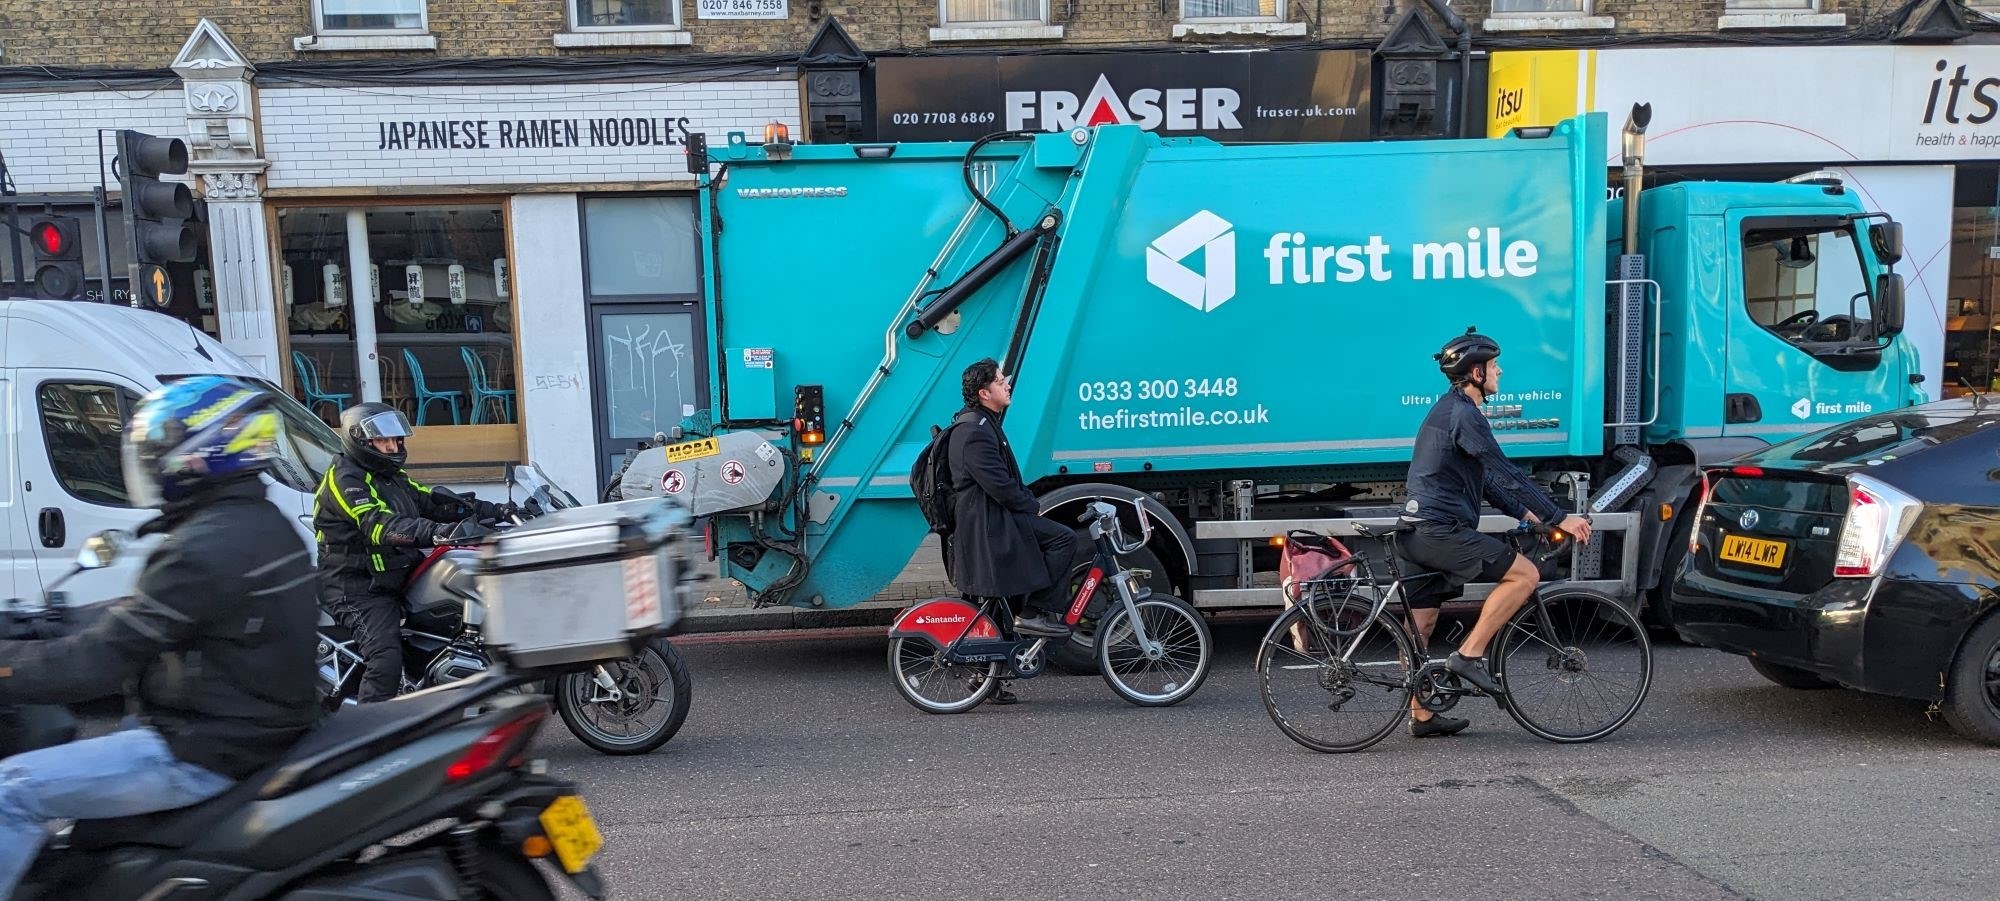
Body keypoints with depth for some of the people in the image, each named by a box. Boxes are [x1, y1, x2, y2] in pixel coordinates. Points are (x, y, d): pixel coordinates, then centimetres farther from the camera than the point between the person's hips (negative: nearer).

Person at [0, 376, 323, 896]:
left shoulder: (209, 546, -23)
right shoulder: (263, 523, 9)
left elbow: (101, 659, -20)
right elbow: (137, 616, 19)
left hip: (207, 752, -10)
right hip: (259, 725, 10)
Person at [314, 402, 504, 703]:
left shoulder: (391, 475, 15)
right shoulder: (345, 479, -15)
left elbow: (430, 501, 10)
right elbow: (380, 526, -32)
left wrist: (484, 509, -6)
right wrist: (442, 532, -48)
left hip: (397, 575, 9)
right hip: (357, 586, -9)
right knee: (386, 662, -25)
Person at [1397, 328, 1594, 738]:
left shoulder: (1451, 409, 20)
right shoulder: (1463, 414, -13)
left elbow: (1486, 479, 24)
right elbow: (1507, 473, -16)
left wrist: (1527, 514, 19)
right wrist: (1559, 517, -12)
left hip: (1420, 531, 11)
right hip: (1441, 530, -11)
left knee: (1421, 624, 12)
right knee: (1524, 574, -8)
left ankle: (1421, 716, 20)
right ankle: (1469, 655, -5)